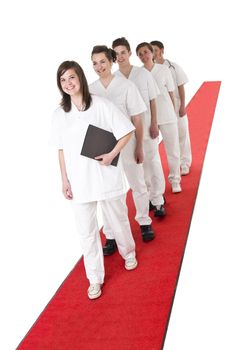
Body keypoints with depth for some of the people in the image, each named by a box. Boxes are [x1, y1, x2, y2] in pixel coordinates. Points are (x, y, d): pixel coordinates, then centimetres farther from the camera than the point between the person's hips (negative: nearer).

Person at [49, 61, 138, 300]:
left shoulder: (100, 105, -9)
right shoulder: (59, 114, 2)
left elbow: (126, 132, -6)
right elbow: (61, 150, 7)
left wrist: (111, 155, -17)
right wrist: (64, 180, 4)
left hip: (106, 176, -2)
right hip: (79, 181, 2)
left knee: (118, 220, 17)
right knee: (86, 230, 7)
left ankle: (128, 253, 47)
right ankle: (95, 278, 22)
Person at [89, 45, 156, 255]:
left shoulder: (126, 86, -8)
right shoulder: (90, 90, -2)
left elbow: (137, 120, -5)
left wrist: (139, 147, -5)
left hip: (127, 144, -2)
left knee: (138, 186, 13)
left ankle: (144, 222, 37)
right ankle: (111, 236, 20)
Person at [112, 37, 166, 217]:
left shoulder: (143, 73, -3)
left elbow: (152, 100, 0)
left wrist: (154, 124, -5)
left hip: (146, 127, -1)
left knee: (152, 163, 4)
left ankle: (158, 201, 18)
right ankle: (152, 197, 27)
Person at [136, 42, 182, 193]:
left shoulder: (164, 70, -1)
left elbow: (171, 93, 4)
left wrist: (173, 112, 6)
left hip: (167, 116, 0)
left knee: (172, 149, 6)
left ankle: (175, 180, 23)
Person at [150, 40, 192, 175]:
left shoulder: (173, 67, -7)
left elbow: (181, 87, -4)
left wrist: (182, 106, -7)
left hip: (176, 106, -1)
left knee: (181, 135, 7)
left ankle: (184, 164, 22)